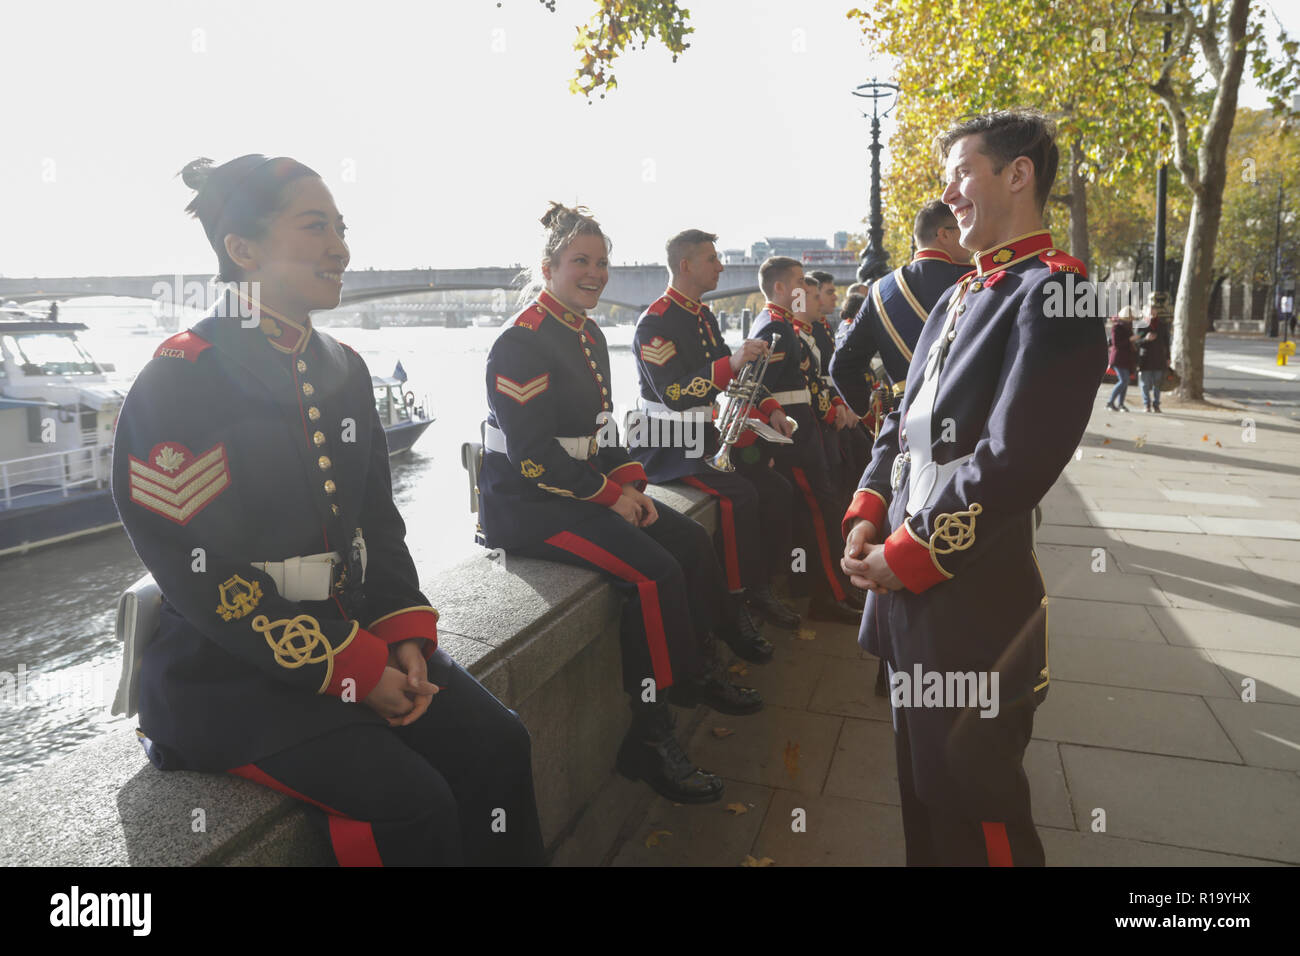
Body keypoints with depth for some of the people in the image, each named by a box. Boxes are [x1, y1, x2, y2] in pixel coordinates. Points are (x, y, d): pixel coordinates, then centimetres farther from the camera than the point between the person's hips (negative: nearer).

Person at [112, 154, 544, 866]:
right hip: (229, 673, -6)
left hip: (357, 635, 7)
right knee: (410, 802, -20)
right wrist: (352, 670, -18)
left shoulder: (342, 369, 9)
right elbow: (200, 575, -17)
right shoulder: (177, 385, -13)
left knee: (497, 746, -7)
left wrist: (405, 638, -3)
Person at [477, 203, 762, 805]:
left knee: (692, 542, 4)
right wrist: (610, 494, -17)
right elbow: (533, 455, -21)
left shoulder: (589, 336, 14)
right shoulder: (522, 343, -15)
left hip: (587, 490, 9)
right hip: (526, 504, -9)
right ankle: (648, 739, -10)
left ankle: (703, 671, 25)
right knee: (655, 573, -22)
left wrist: (631, 484, 2)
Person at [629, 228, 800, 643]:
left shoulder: (704, 317, 14)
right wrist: (732, 362, -32)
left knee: (776, 489, -3)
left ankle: (762, 586, 10)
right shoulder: (654, 324, -14)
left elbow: (729, 377, 21)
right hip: (667, 445, -9)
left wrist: (769, 407, 7)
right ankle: (734, 607, -15)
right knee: (739, 495, -27)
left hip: (708, 437, 9)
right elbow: (675, 394, -25)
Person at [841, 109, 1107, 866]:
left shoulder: (1054, 296, -13)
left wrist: (907, 554, -16)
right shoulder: (958, 300, 15)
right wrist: (868, 516, 4)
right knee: (922, 780, 22)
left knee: (975, 811, 8)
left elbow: (1014, 462, -22)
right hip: (910, 585, 8)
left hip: (974, 601, -8)